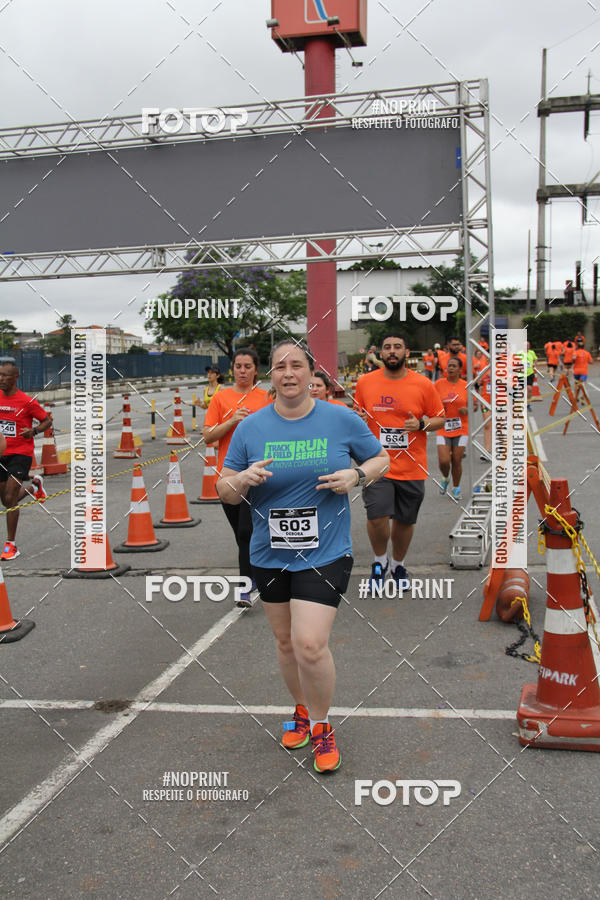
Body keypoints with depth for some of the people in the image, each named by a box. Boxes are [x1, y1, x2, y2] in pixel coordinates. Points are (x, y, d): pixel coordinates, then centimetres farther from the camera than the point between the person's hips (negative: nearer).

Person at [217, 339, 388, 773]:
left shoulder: (342, 420, -3)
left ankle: (322, 727, 12)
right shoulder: (250, 428, 0)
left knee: (310, 644, -13)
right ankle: (303, 710, 41)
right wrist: (242, 480, -19)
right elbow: (224, 491, 4)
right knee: (286, 641, 15)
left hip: (325, 553, -3)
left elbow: (381, 459, 10)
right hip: (269, 555, 3)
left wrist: (356, 476, -11)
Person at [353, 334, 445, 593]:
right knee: (377, 517, -14)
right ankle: (379, 561, 15)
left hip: (412, 468, 1)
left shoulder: (423, 384, -2)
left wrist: (421, 424, -15)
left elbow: (439, 419, 6)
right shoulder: (365, 382, 3)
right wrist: (359, 419, -7)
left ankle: (398, 565, 37)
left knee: (405, 521, 10)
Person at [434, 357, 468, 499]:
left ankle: (456, 487, 25)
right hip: (443, 429, 0)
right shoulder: (439, 384, 0)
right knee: (443, 461, -10)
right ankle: (445, 478, 25)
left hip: (461, 429, 1)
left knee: (457, 461, 3)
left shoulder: (466, 386, 1)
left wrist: (466, 410, -13)